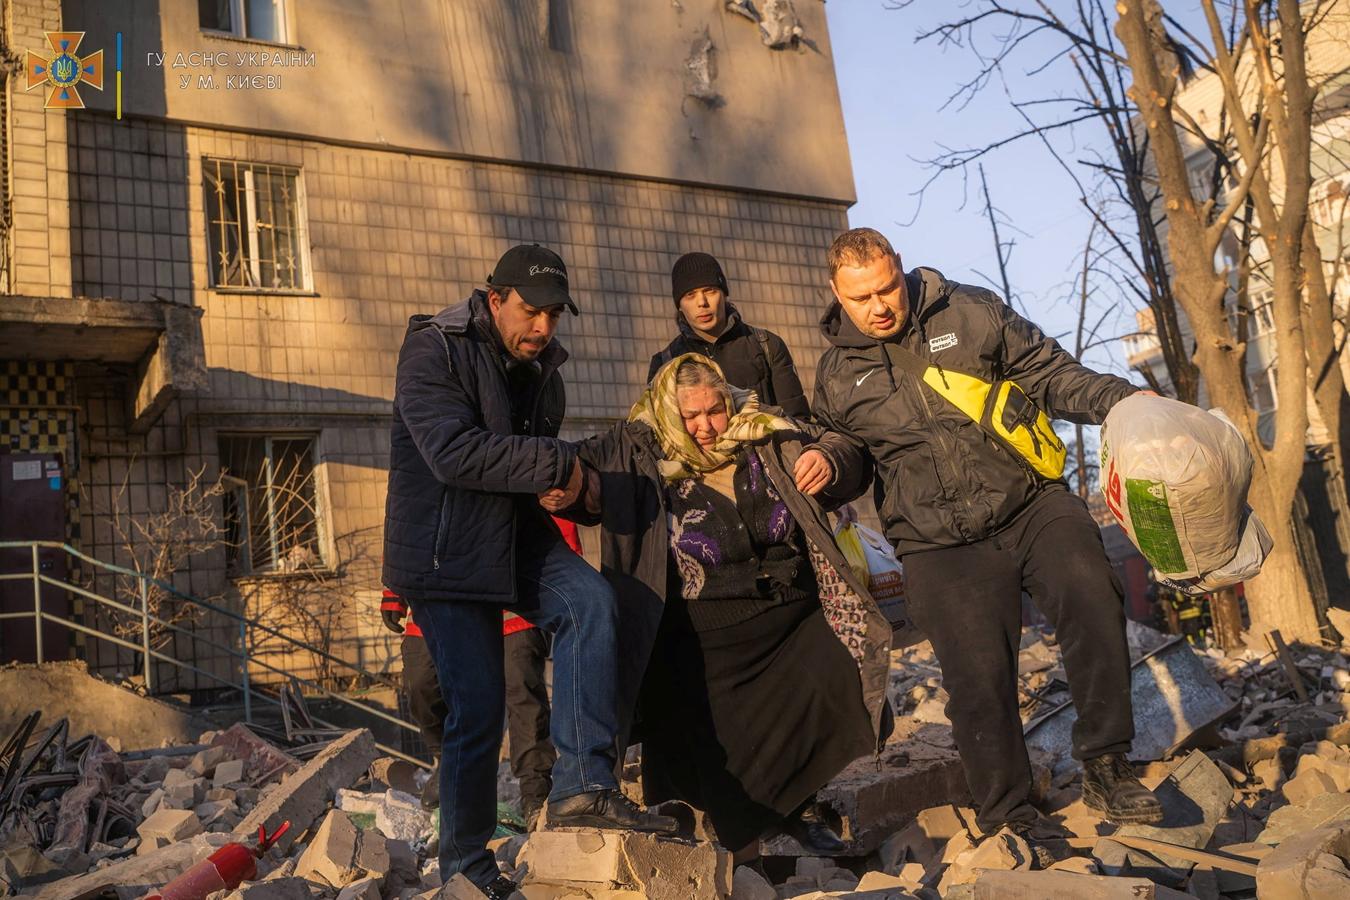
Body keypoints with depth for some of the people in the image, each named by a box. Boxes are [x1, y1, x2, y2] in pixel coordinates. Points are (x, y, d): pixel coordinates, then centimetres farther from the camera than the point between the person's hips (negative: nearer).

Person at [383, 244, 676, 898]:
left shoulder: (541, 365, 12)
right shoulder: (433, 349, -12)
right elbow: (454, 451, -27)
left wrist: (564, 481, 0)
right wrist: (555, 464, -22)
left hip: (515, 533, 6)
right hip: (444, 550, -6)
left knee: (590, 600, -21)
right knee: (478, 705, -7)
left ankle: (582, 788, -19)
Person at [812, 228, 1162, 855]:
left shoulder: (972, 313, 4)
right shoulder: (837, 376, 7)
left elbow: (1051, 374, 7)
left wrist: (1121, 400, -6)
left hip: (1034, 503, 1)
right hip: (943, 548, 0)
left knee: (1093, 605, -19)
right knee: (978, 679, -4)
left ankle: (1105, 768, 1)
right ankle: (1009, 815, 16)